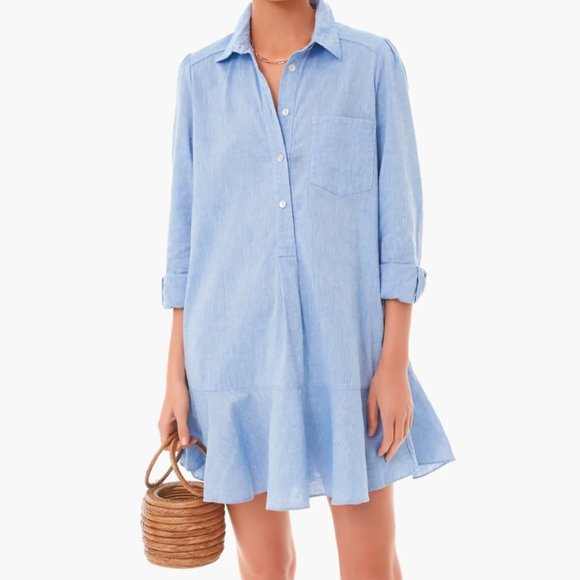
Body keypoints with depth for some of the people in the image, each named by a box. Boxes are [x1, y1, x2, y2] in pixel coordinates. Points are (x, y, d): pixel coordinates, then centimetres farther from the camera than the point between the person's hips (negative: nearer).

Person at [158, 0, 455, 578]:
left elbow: (398, 218, -3)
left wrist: (395, 362, -8)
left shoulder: (374, 62, -1)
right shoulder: (200, 75, 4)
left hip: (346, 347, -1)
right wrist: (176, 373, 3)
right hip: (236, 352, 2)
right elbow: (188, 228, 5)